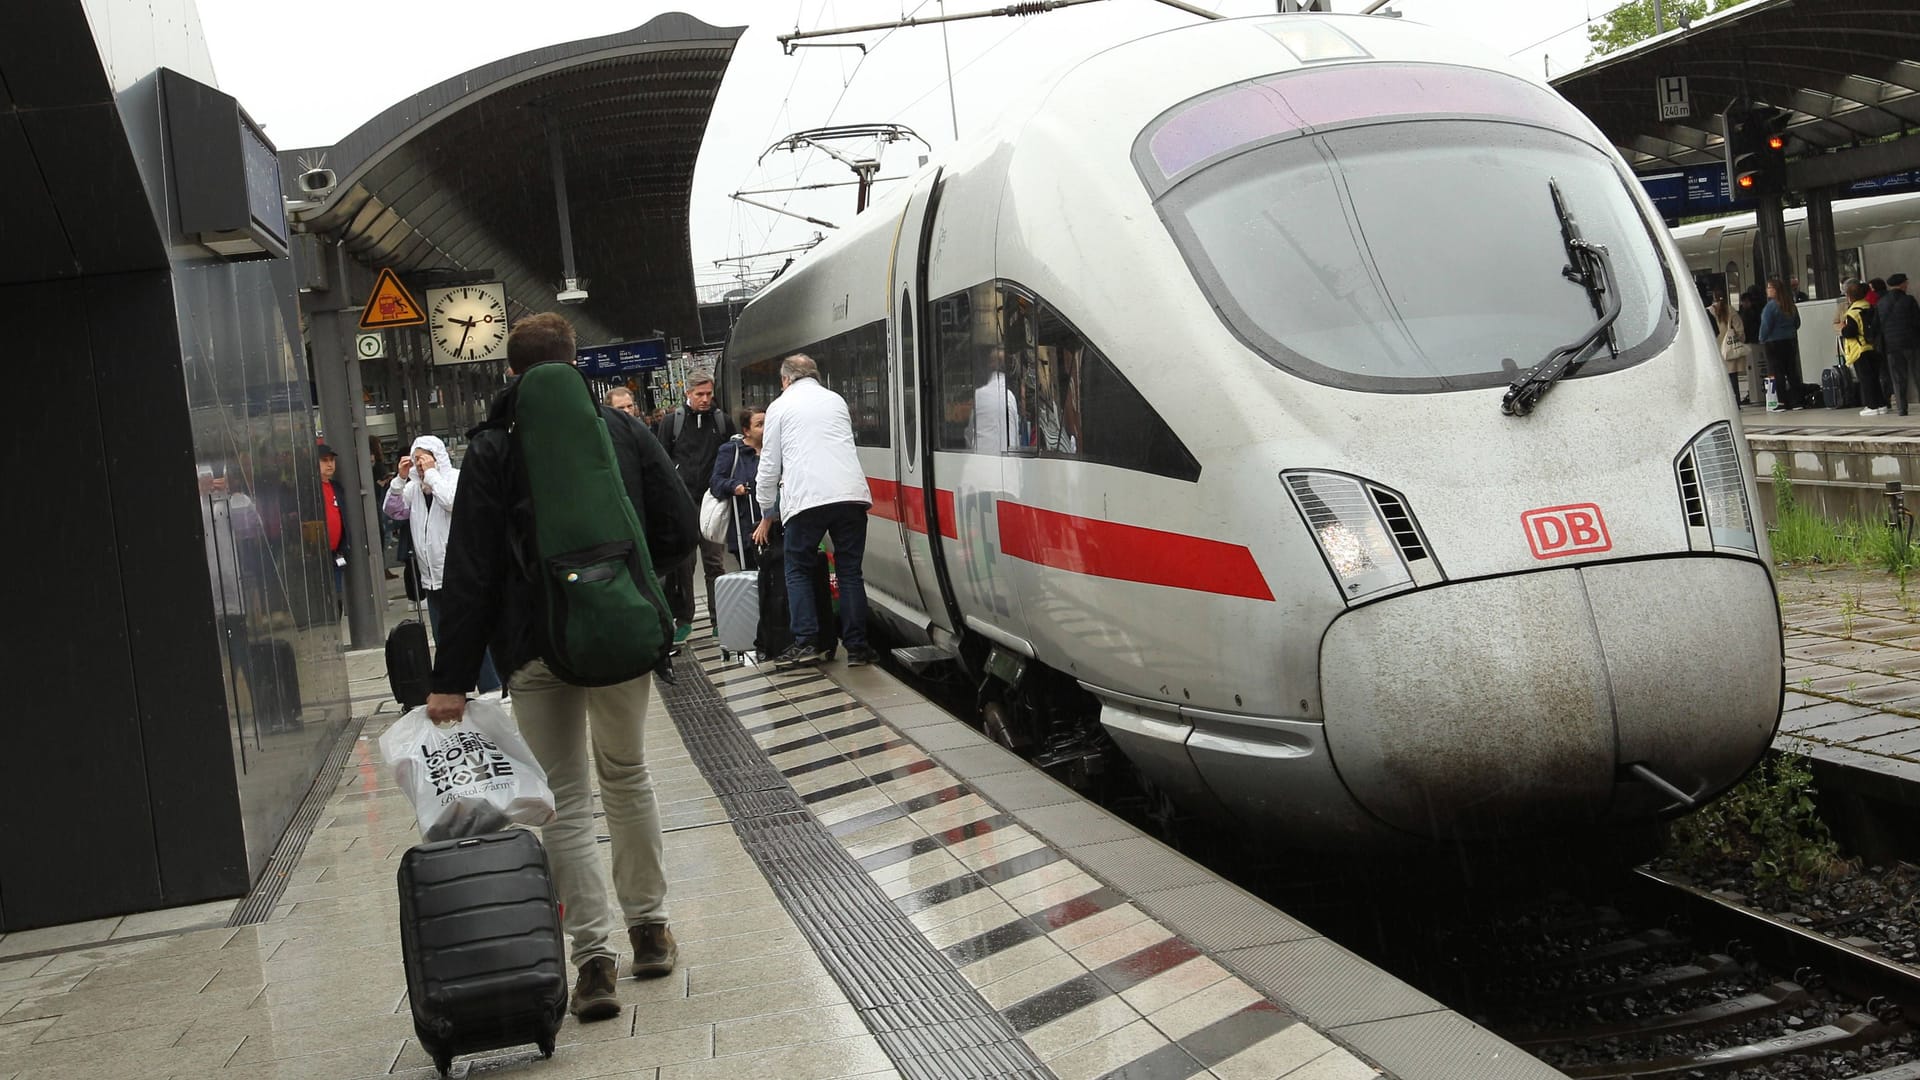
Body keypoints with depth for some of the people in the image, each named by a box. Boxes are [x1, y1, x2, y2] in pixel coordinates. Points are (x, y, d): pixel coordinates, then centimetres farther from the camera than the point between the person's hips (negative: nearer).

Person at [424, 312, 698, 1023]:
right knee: (627, 776, 20)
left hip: (537, 646, -2)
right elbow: (679, 535, 0)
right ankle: (649, 929, 26)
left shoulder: (493, 449, -4)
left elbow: (471, 572, -9)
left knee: (566, 800, 4)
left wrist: (453, 679, -8)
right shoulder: (624, 430, 3)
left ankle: (595, 960, 0)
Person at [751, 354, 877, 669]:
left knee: (799, 570, 11)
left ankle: (806, 643, 2)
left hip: (806, 499, -3)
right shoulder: (836, 400, 22)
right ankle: (857, 647, 7)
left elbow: (769, 466, 13)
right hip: (850, 494, 3)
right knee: (850, 570, 9)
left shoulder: (780, 406, 12)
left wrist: (766, 516, 23)